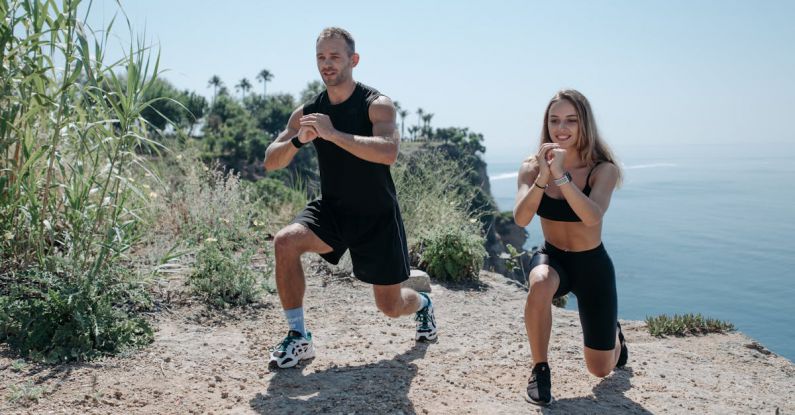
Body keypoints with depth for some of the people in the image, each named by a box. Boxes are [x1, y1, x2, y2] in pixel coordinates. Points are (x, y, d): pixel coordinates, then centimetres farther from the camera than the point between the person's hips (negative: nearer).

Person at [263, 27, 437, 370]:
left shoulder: (377, 105, -15)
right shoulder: (307, 112, -2)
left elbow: (388, 153, -34)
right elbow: (270, 162, -5)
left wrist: (332, 133, -39)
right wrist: (298, 140, -25)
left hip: (377, 217, -3)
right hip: (331, 210, 3)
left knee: (390, 306, 4)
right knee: (285, 242, -26)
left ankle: (422, 304, 44)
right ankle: (298, 338, -11)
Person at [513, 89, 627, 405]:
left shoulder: (603, 169, -17)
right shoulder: (532, 167, -11)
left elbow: (592, 217, -35)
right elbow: (520, 219, -25)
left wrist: (561, 174, -42)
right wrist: (542, 177, -37)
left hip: (592, 265, -1)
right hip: (552, 258, 1)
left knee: (601, 369, 8)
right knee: (540, 286, -39)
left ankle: (614, 335, 46)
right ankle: (540, 369, -15)